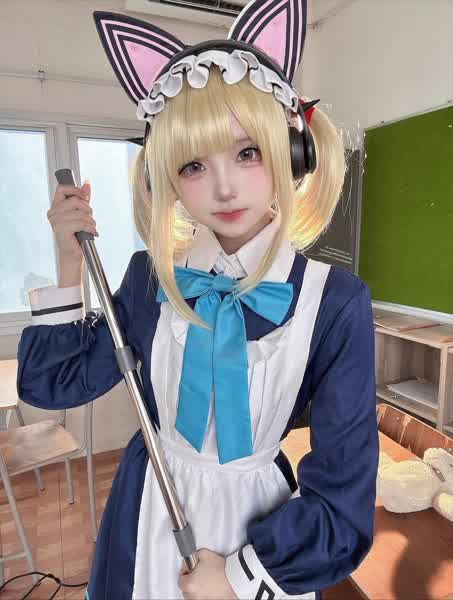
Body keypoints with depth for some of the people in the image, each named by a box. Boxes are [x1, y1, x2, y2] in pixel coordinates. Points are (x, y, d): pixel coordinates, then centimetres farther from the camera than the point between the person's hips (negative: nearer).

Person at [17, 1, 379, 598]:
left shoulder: (336, 303, -22)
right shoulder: (151, 277, -13)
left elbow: (341, 497, -16)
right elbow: (52, 382, -3)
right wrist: (71, 262, -13)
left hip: (258, 519, -2)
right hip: (148, 515, 3)